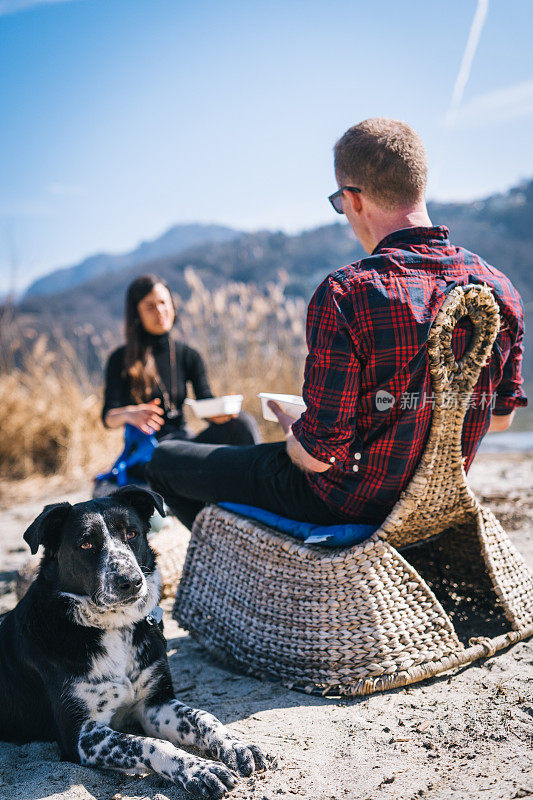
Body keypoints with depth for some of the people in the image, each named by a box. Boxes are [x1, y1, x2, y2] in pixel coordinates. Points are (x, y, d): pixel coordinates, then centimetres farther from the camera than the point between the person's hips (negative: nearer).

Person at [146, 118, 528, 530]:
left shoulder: (345, 295, -29)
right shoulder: (500, 287, -9)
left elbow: (319, 455, -26)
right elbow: (501, 415, 4)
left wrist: (291, 428, -3)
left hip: (351, 502, -7)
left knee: (165, 459, 13)